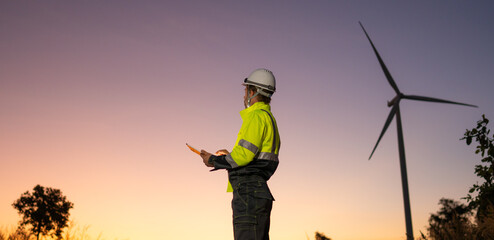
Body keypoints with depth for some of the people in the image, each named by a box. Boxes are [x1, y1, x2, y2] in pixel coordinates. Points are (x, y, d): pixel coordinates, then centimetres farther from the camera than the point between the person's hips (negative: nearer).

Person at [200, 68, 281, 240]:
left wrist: (214, 161, -4)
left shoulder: (257, 116, -9)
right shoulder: (269, 118, 22)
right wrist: (229, 155, 23)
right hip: (259, 192, 11)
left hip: (249, 192, -11)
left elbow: (244, 154, -18)